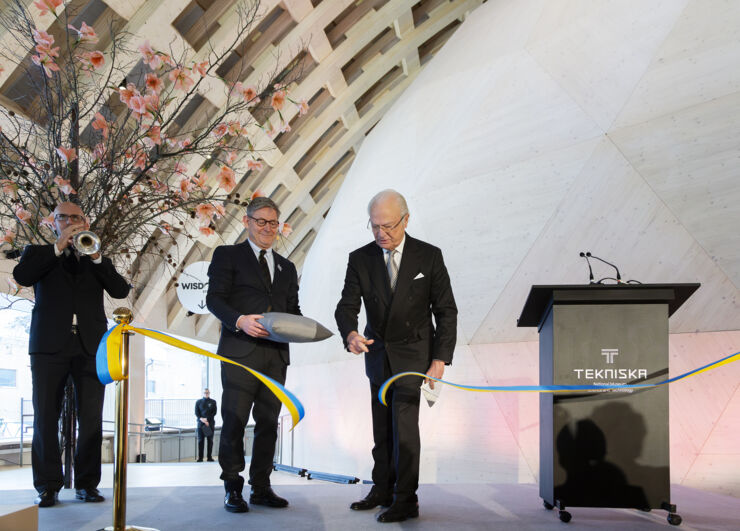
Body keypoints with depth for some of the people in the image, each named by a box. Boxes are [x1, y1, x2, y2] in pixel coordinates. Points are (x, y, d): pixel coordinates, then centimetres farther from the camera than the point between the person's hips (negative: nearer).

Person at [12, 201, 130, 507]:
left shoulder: (96, 259, 19)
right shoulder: (39, 253, 16)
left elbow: (121, 290, 4)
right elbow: (21, 276, -6)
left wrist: (95, 256, -7)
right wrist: (60, 246, -9)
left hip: (90, 345, 1)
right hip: (50, 344, -1)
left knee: (92, 418, -2)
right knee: (46, 416, -3)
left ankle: (87, 483, 5)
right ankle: (47, 486, 3)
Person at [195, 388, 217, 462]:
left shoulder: (213, 402, 7)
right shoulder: (198, 402, 10)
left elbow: (214, 412, 0)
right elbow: (196, 412, 4)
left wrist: (207, 419, -11)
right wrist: (201, 419, -13)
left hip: (210, 423, 0)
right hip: (201, 423, 0)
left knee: (210, 440, 1)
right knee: (200, 440, -2)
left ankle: (209, 457, 6)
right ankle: (200, 457, 0)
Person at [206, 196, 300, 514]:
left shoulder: (287, 267, 22)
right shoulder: (227, 255, 7)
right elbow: (214, 299, -4)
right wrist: (240, 320, -21)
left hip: (276, 355, 5)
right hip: (240, 352, -5)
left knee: (268, 422, 7)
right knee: (234, 421, -4)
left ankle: (261, 487, 15)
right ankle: (233, 489, 5)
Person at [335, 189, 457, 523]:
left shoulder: (429, 256, -8)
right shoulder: (360, 259, -3)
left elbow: (446, 311, -5)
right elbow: (347, 306, -7)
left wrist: (440, 359, -12)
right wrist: (350, 334, -31)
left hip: (413, 353, -3)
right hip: (378, 354, 4)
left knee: (404, 422, -11)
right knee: (382, 429, 12)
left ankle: (406, 500, 0)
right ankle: (382, 490, 26)